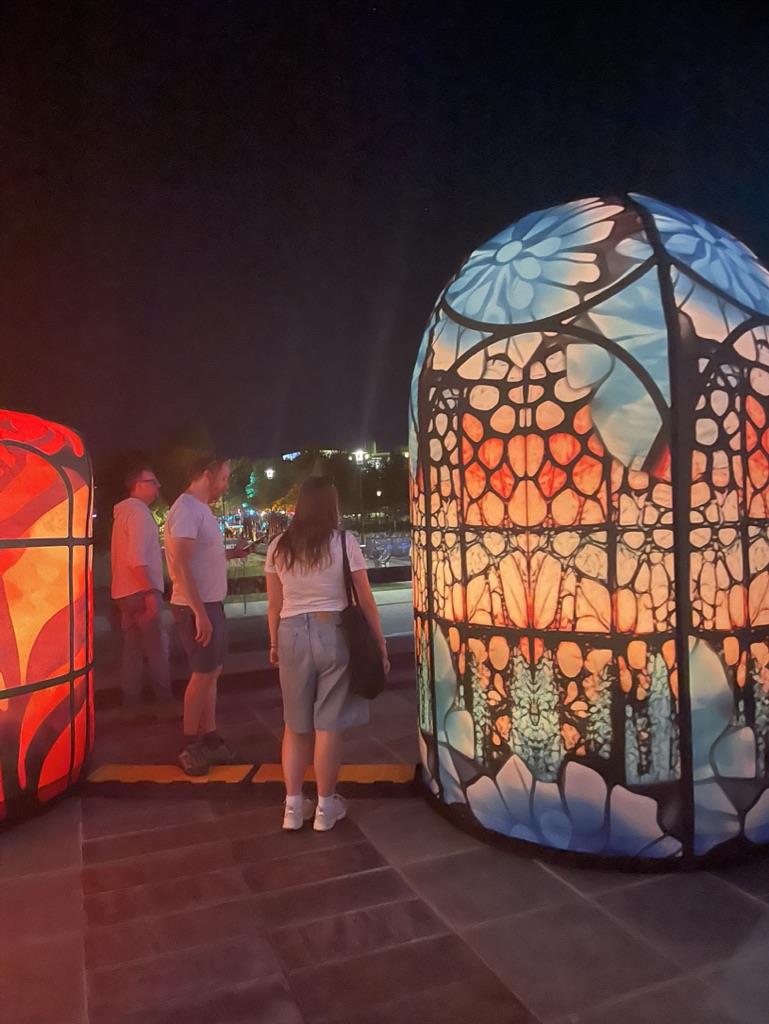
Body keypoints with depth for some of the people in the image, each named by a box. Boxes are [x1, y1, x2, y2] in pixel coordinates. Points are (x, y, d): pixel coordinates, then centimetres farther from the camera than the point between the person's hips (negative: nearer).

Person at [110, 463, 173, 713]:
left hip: (126, 591, 10)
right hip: (141, 591, -10)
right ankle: (165, 700, 0)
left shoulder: (125, 512, 17)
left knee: (133, 647, 13)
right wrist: (150, 592, -24)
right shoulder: (138, 512, -14)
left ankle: (131, 700, 18)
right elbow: (137, 559, -23)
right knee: (157, 647, -4)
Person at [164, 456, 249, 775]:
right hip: (197, 607, -9)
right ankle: (190, 748, 12)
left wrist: (230, 553, 10)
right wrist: (199, 613, -26)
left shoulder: (201, 508, 13)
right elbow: (180, 564, -24)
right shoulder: (186, 509, -17)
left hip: (211, 604, 9)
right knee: (203, 674, -1)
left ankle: (209, 739, 24)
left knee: (212, 671, 14)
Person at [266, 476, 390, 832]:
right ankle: (325, 807, 19)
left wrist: (274, 643, 19)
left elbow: (274, 605, 7)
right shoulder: (344, 543, -7)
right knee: (328, 724, 7)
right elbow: (366, 600, -4)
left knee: (296, 723, 15)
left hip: (292, 634, 3)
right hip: (333, 633, -2)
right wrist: (379, 642, 5)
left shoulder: (278, 547, 2)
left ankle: (293, 806, 21)